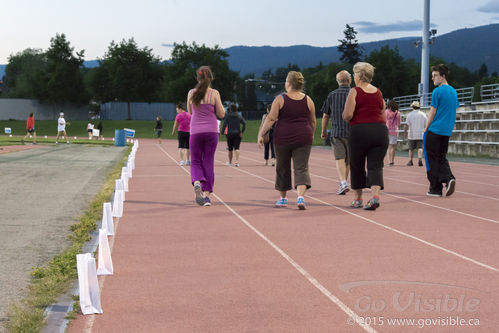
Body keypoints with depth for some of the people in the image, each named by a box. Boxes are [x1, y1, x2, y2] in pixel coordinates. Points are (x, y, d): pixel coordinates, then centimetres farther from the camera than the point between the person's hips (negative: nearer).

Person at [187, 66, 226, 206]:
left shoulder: (191, 93, 1)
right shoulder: (214, 93, -5)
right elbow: (221, 114, -1)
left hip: (195, 131, 1)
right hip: (211, 131, 0)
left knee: (195, 161, 11)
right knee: (208, 162, 8)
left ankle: (197, 183, -18)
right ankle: (206, 194, 5)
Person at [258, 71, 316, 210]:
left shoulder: (280, 99, -2)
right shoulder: (308, 100, 6)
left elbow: (271, 118, -8)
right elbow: (312, 121, 14)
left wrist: (261, 134, -5)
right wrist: (311, 135, 29)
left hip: (283, 138, -1)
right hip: (303, 138, 1)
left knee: (282, 167, 14)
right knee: (301, 168, -1)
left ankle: (283, 198, 24)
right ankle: (301, 196, -21)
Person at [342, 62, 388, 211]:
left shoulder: (354, 92, -3)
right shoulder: (378, 92, 12)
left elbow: (348, 115, -11)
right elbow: (383, 116, 14)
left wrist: (345, 117, 9)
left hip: (359, 131, -4)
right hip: (380, 130, 4)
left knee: (357, 166, 12)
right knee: (376, 165, 2)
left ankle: (358, 198, 21)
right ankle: (375, 195, -18)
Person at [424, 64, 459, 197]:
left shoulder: (437, 91, -11)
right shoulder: (453, 91, 12)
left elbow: (432, 112, -10)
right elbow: (453, 112, 17)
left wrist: (426, 129, -2)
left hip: (435, 131, -7)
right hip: (447, 131, 7)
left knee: (433, 160, 1)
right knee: (442, 158, 16)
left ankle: (435, 189, 3)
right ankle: (448, 178, -8)